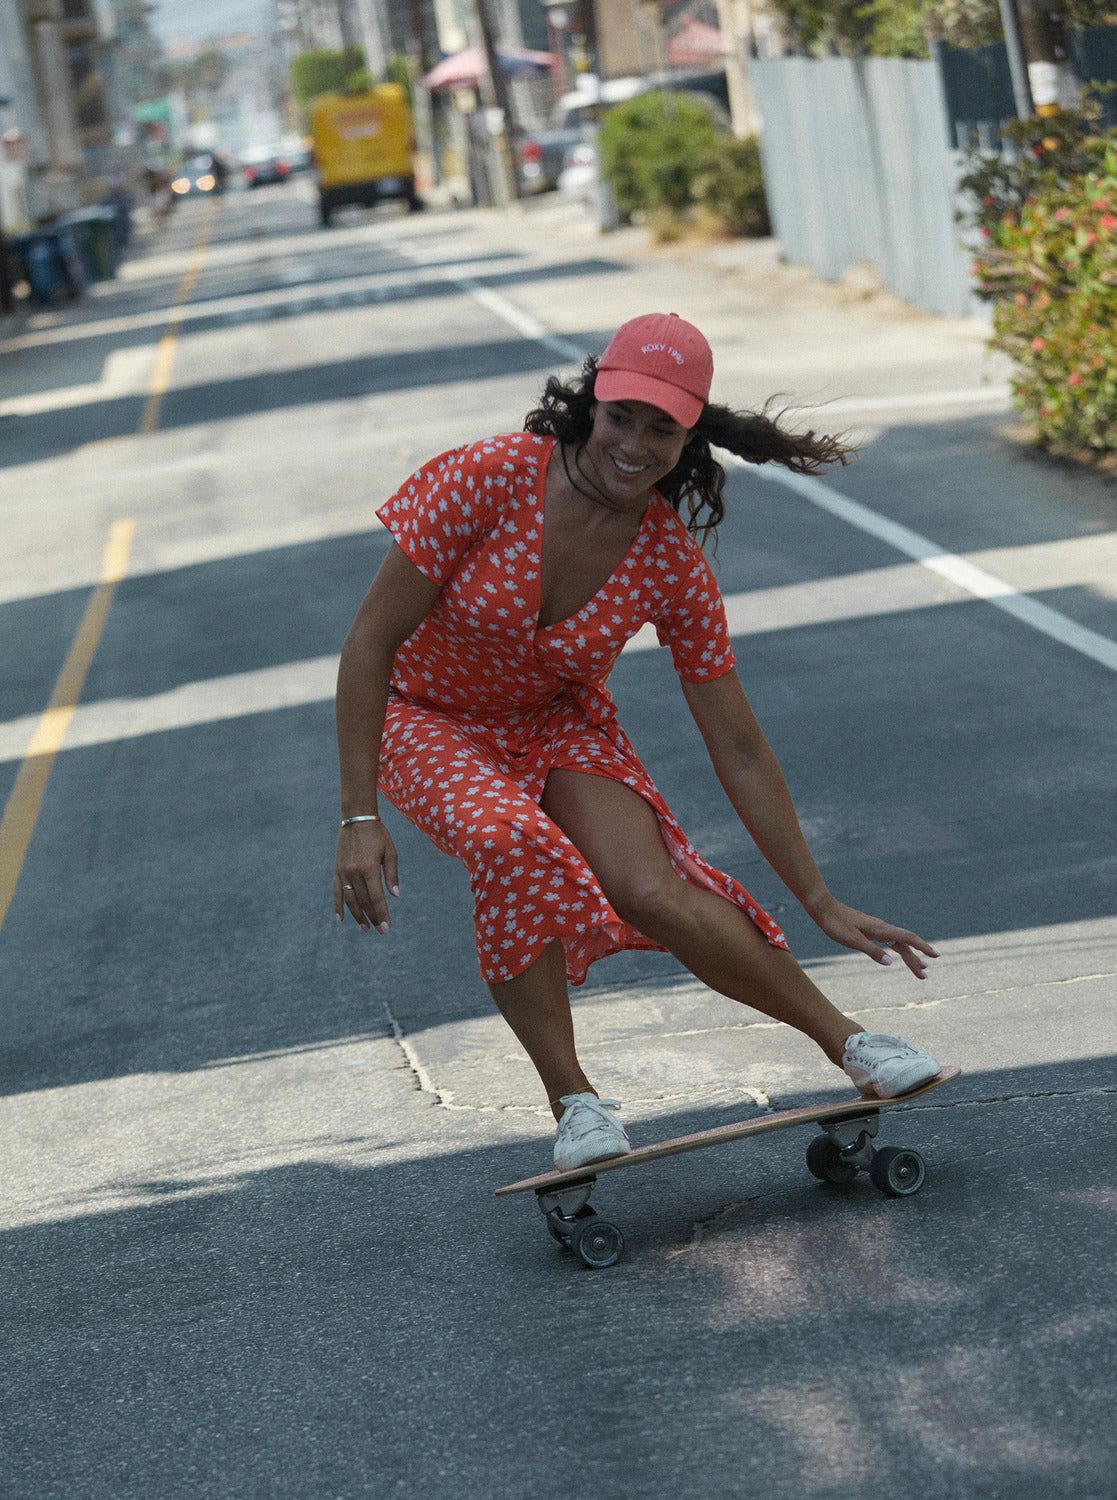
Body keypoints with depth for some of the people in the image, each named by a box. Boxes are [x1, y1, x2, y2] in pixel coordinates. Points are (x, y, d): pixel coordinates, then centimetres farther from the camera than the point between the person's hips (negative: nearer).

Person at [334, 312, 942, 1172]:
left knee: (652, 892, -25)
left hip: (561, 722, 2)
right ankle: (573, 1102, -22)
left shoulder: (674, 565, -19)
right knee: (514, 843, -35)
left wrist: (822, 904, -8)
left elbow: (740, 751, -10)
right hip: (430, 721, -2)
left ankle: (848, 1042, -8)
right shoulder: (489, 480, -28)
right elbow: (370, 642, -21)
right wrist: (360, 818, -25)